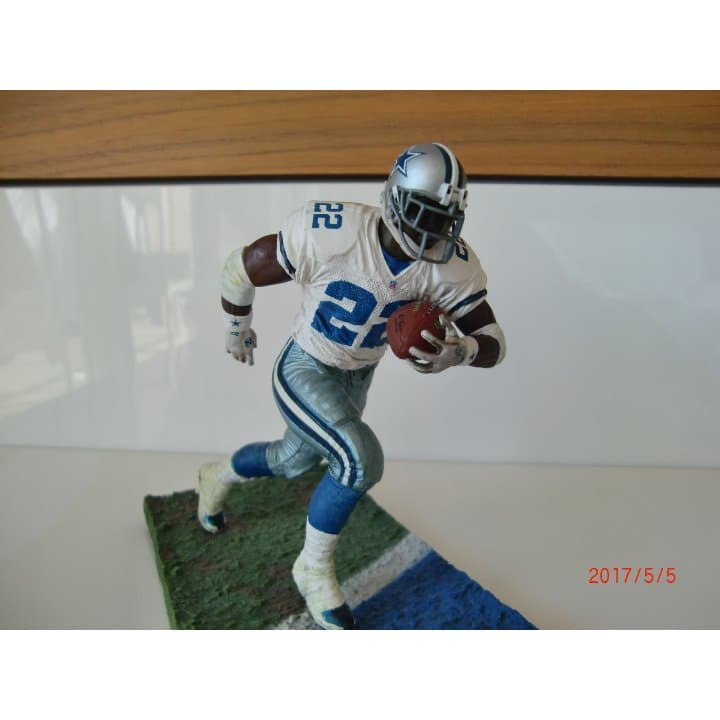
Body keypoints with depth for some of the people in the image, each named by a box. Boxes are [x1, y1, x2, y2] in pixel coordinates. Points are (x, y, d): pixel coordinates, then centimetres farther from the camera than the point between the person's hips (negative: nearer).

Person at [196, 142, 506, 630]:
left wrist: (458, 351, -39)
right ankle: (315, 568, 5)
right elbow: (241, 268, -17)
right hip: (303, 370, -5)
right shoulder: (330, 235, -32)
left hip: (357, 377, 6)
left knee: (294, 462, 25)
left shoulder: (452, 266, -21)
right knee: (361, 460, -25)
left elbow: (493, 343, -15)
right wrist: (238, 328, 1)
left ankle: (218, 478, 59)